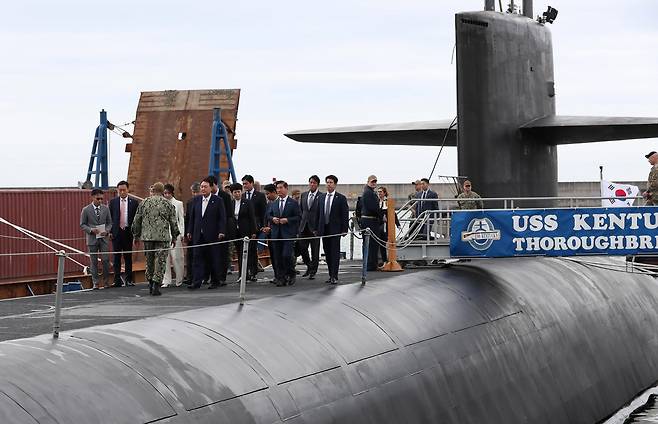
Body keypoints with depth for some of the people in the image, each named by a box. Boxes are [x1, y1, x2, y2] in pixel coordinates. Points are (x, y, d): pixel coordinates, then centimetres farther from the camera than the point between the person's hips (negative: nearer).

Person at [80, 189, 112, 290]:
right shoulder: (86, 210, -2)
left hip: (103, 238, 2)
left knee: (105, 260, -4)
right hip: (92, 239, -2)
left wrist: (107, 231, -9)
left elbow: (109, 223, 11)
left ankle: (106, 281, 8)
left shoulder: (106, 208, 6)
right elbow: (82, 225, 1)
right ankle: (95, 283, 8)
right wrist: (91, 230, -16)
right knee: (93, 261, 2)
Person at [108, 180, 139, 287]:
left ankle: (129, 279, 13)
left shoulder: (134, 202, 3)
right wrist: (110, 231, -2)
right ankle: (117, 280, 2)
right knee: (116, 257, 0)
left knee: (128, 257, 7)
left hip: (128, 232, 0)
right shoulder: (113, 202, 6)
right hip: (116, 233, 0)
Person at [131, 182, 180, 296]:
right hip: (163, 237, -3)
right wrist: (174, 237, 12)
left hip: (147, 236, 3)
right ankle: (156, 285, -7)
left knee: (149, 261, 14)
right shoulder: (168, 204, 0)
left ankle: (150, 285, 18)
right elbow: (173, 222, 2)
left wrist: (136, 235, 18)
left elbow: (136, 221, 8)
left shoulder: (144, 203, 5)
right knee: (160, 261, -1)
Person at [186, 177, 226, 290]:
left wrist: (221, 232, -14)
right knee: (198, 257, -2)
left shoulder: (218, 201, -2)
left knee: (213, 258, 5)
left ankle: (215, 281, 16)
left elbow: (222, 218, -5)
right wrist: (190, 231, 9)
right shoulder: (196, 200, 10)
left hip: (212, 235, -3)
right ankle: (196, 282, -4)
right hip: (198, 235, 4)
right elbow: (192, 217, 14)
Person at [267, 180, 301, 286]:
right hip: (276, 233, 5)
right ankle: (280, 278, 9)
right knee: (278, 258, 3)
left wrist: (287, 220, -15)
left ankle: (291, 275, 7)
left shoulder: (293, 203, 0)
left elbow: (298, 217, -3)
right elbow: (268, 216, 20)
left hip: (288, 233, -5)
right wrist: (273, 219, -2)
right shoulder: (274, 203, 15)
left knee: (286, 255, -14)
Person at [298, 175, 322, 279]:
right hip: (304, 227, 5)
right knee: (302, 247, 5)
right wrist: (300, 223, 7)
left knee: (315, 251, 2)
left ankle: (313, 271, 12)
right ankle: (309, 266, 26)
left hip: (314, 228, -5)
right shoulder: (304, 195, 11)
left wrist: (318, 228, -12)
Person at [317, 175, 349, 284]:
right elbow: (319, 214, 14)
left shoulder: (341, 198, -2)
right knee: (327, 253, 8)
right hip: (324, 229, 5)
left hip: (335, 229, -5)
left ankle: (334, 277, -6)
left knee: (335, 253, -6)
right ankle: (331, 275, 14)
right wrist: (317, 228, 9)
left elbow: (345, 215, -4)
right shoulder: (321, 198, 12)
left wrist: (344, 230, -10)